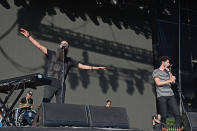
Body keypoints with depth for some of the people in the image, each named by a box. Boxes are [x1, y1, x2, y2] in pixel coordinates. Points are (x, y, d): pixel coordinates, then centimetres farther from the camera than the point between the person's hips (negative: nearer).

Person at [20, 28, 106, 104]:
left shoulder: (69, 60, 15)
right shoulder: (52, 55, 10)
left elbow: (82, 66, 16)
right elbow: (39, 46, 6)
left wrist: (95, 68, 10)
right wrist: (29, 36, 0)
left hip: (61, 86, 2)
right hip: (50, 84, -2)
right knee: (45, 102, -15)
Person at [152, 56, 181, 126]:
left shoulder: (167, 71, 21)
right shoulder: (156, 71, 4)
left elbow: (173, 82, 14)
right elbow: (158, 83, -9)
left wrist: (169, 72, 7)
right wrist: (169, 81, -12)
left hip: (171, 95, 5)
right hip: (161, 96, -5)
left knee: (177, 113, -5)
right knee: (164, 116, -7)